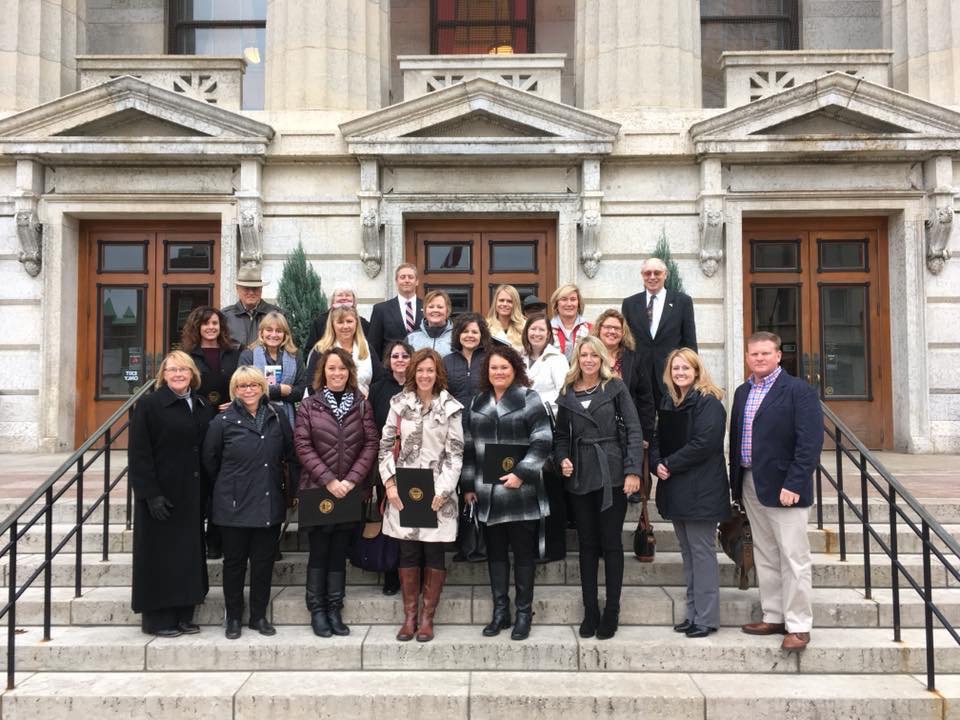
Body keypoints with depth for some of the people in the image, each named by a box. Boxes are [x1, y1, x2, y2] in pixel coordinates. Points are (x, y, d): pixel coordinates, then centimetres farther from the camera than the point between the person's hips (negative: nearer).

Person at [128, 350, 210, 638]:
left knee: (189, 553, 10)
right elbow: (138, 453, -12)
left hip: (193, 495, 6)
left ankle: (183, 614, 20)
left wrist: (206, 492, 6)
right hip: (162, 494, -6)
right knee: (160, 556, 2)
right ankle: (157, 618, 13)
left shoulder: (201, 407, 10)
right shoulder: (149, 405, -7)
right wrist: (150, 493, -18)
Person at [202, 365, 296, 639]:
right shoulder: (223, 421, -4)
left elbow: (290, 452, 11)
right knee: (234, 562, 8)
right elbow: (210, 460, 5)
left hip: (270, 503, 2)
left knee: (264, 561, 9)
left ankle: (259, 616, 23)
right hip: (234, 504, -2)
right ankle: (233, 617, 22)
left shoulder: (278, 416, 2)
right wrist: (228, 485, 12)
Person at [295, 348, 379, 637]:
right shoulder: (309, 405, 1)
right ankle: (317, 610, 13)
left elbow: (371, 443, 0)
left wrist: (351, 480, -11)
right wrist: (328, 480, -13)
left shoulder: (362, 405, 5)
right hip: (317, 489, -1)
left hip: (351, 491, 2)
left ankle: (335, 610, 15)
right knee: (319, 551, 3)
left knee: (339, 551, 7)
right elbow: (302, 446, -5)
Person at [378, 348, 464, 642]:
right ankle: (409, 616, 16)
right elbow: (386, 445, 5)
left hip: (438, 491, -1)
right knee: (408, 552, 5)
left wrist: (443, 490, -10)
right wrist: (390, 483, -5)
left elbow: (455, 453, -2)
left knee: (434, 552, 3)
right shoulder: (399, 403, 4)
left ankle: (427, 616, 14)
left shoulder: (450, 407, 0)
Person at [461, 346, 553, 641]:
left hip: (520, 492, -5)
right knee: (495, 552, 11)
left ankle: (524, 613, 15)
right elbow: (469, 446, 14)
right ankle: (500, 610, 22)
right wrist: (468, 484, 10)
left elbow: (542, 441, -11)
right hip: (488, 492, 5)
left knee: (523, 552, 4)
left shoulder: (528, 398, -4)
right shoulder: (477, 402, 12)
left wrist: (521, 473, -18)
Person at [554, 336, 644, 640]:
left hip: (612, 475, -3)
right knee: (587, 544, 9)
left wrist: (633, 470, -13)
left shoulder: (615, 387, 0)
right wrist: (562, 459, -4)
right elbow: (562, 435, 15)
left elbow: (634, 430, -5)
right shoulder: (567, 394, 10)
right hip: (580, 477, 3)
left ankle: (611, 612, 12)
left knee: (611, 543, 2)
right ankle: (590, 611, 17)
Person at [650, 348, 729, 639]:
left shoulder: (708, 402, -10)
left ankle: (706, 617, 5)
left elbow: (704, 443, -19)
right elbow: (657, 439, 14)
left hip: (701, 490, -8)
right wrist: (657, 463, -6)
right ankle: (693, 613, 21)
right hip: (675, 489, 8)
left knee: (702, 551, -3)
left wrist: (669, 464, -14)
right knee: (688, 552, 13)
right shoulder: (667, 403, 14)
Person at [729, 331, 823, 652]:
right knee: (765, 556, 14)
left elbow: (811, 441, -15)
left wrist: (793, 484, -20)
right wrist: (736, 482, 10)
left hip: (784, 488, -7)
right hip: (751, 486, 7)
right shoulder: (742, 392, 13)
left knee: (793, 558, -1)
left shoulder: (798, 390, -8)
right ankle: (773, 617, 24)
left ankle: (798, 625, 8)